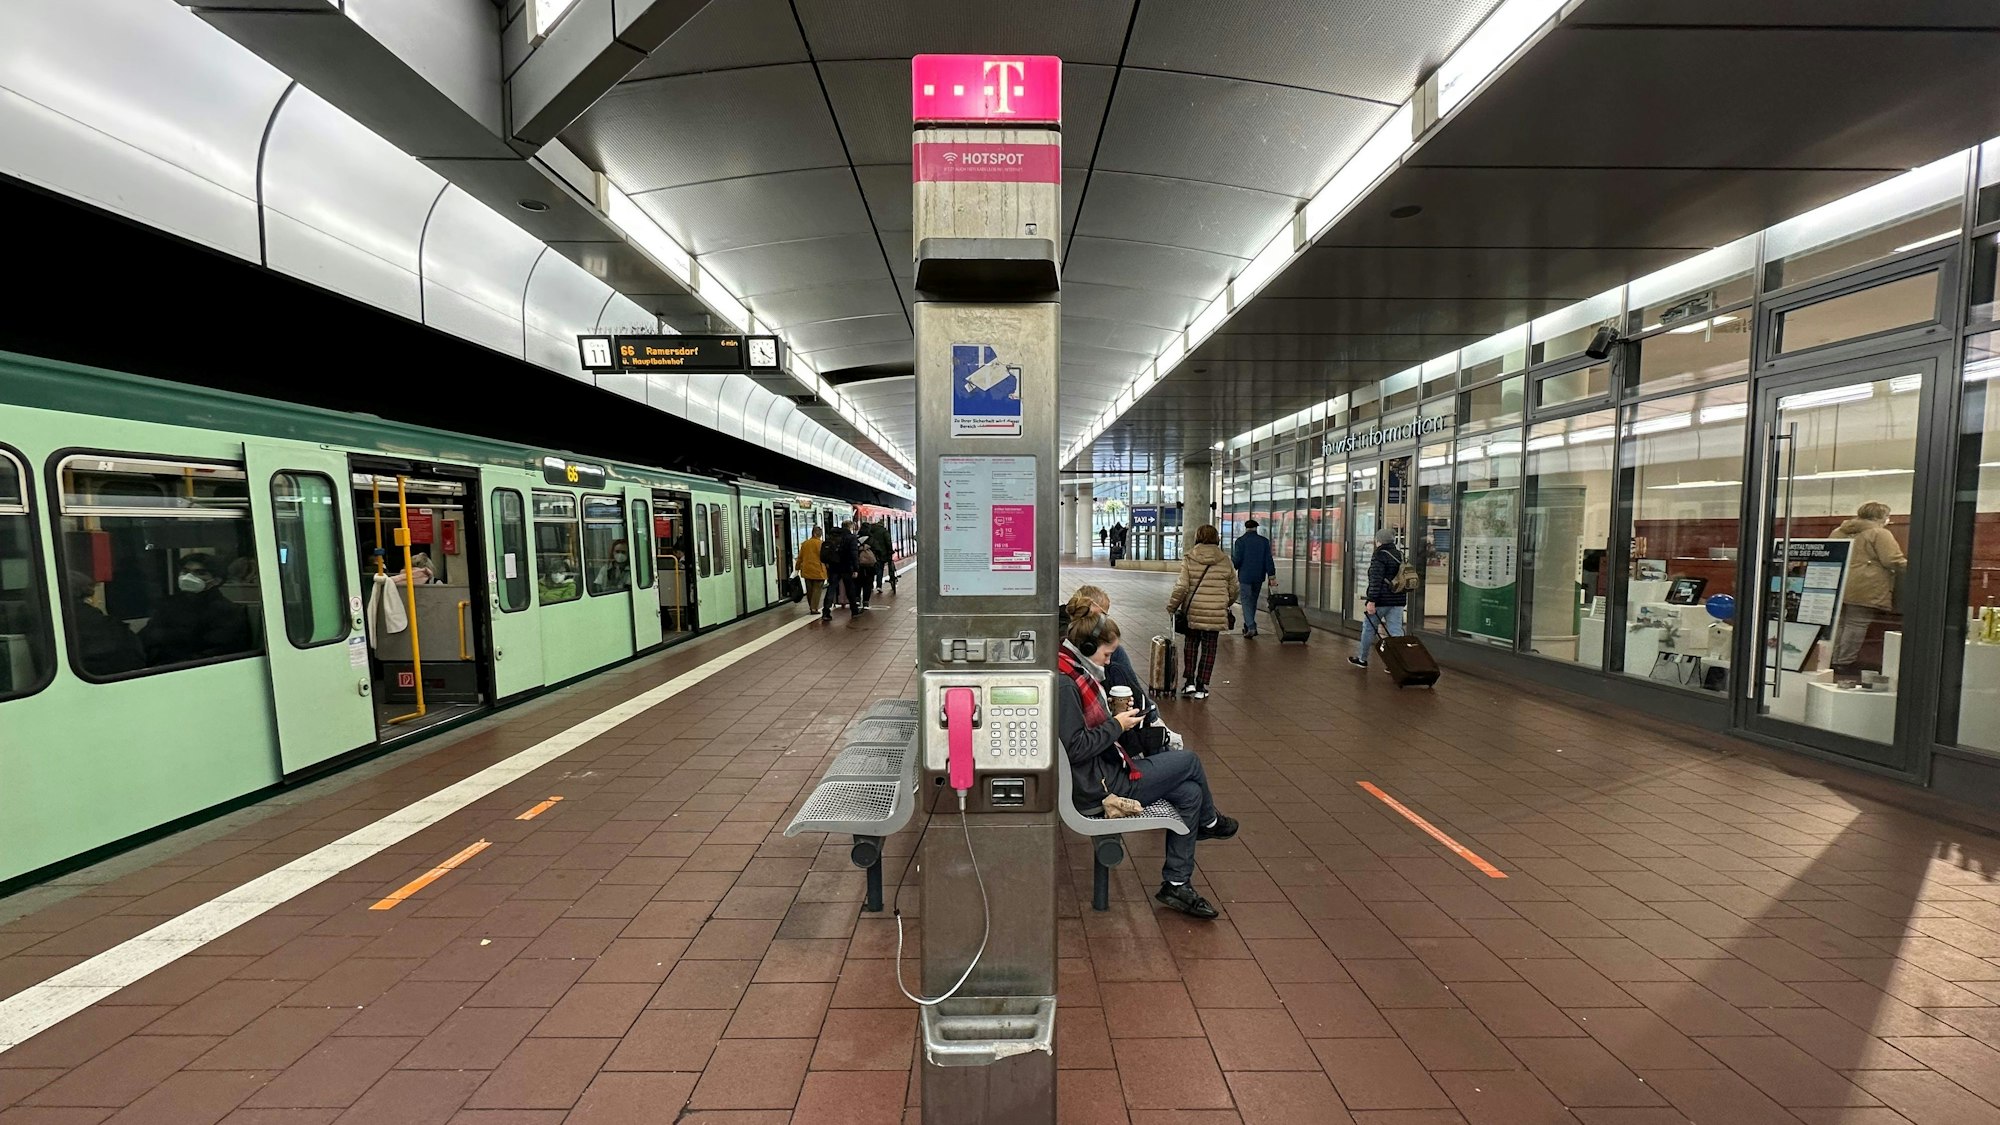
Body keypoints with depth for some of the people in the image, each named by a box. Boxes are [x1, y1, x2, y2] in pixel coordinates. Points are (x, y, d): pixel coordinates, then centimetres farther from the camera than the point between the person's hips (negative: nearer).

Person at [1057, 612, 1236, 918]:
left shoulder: (1075, 672, 8)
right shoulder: (1064, 683, -24)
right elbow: (1075, 748, -26)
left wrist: (1115, 715, 3)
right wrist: (1116, 725, -16)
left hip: (1103, 771, 10)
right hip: (1100, 786, -10)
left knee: (1189, 793, 5)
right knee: (1188, 760, -3)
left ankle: (1176, 884, 15)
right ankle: (1209, 822, 29)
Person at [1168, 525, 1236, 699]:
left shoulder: (1188, 560, -4)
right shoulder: (1225, 561, 2)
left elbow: (1181, 587, -10)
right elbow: (1233, 590, 9)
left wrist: (1172, 606, 3)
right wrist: (1226, 604, 27)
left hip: (1193, 611, 0)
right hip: (1217, 613, 0)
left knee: (1191, 644, 17)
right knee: (1209, 649, 9)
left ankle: (1190, 682, 13)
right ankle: (1201, 687, 13)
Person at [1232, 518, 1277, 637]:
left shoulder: (1241, 540, -8)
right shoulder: (1264, 541, 4)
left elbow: (1237, 559, -12)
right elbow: (1268, 559, 0)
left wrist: (1232, 556, 10)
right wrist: (1272, 576, -1)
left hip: (1245, 576, -4)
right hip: (1259, 576, 4)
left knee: (1246, 601, -1)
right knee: (1253, 600, 18)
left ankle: (1251, 627, -15)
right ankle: (1249, 625, 27)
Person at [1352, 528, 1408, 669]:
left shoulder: (1380, 556, -13)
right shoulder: (1400, 555, 11)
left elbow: (1376, 581, -20)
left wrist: (1371, 601, -21)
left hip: (1381, 599, -7)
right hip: (1398, 600, 7)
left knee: (1368, 627, 9)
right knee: (1396, 631, 6)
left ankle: (1362, 659, 21)